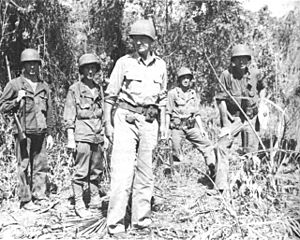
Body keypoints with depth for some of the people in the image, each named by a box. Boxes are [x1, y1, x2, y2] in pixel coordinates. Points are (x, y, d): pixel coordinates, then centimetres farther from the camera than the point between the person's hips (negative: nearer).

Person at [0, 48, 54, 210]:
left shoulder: (44, 86, 15)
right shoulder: (14, 84, 3)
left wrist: (50, 133, 12)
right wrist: (17, 101, -13)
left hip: (40, 133, 4)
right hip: (23, 131, -3)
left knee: (41, 166, 4)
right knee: (24, 167, 0)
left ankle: (40, 197, 13)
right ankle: (26, 200, 8)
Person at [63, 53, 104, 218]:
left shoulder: (98, 89, 15)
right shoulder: (74, 89, 0)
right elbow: (69, 116, -3)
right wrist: (70, 138, -9)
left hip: (97, 136, 5)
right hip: (82, 136, -5)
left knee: (96, 172, 10)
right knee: (81, 172, -3)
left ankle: (95, 203, 21)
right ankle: (79, 206, 6)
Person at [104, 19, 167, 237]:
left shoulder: (161, 65, 9)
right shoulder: (124, 62, -2)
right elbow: (110, 96, 0)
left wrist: (163, 124, 11)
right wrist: (108, 124, -4)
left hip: (149, 122, 4)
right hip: (126, 119, -4)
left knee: (145, 173, 9)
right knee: (122, 172, -10)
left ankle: (141, 221, 20)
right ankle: (115, 224, -3)